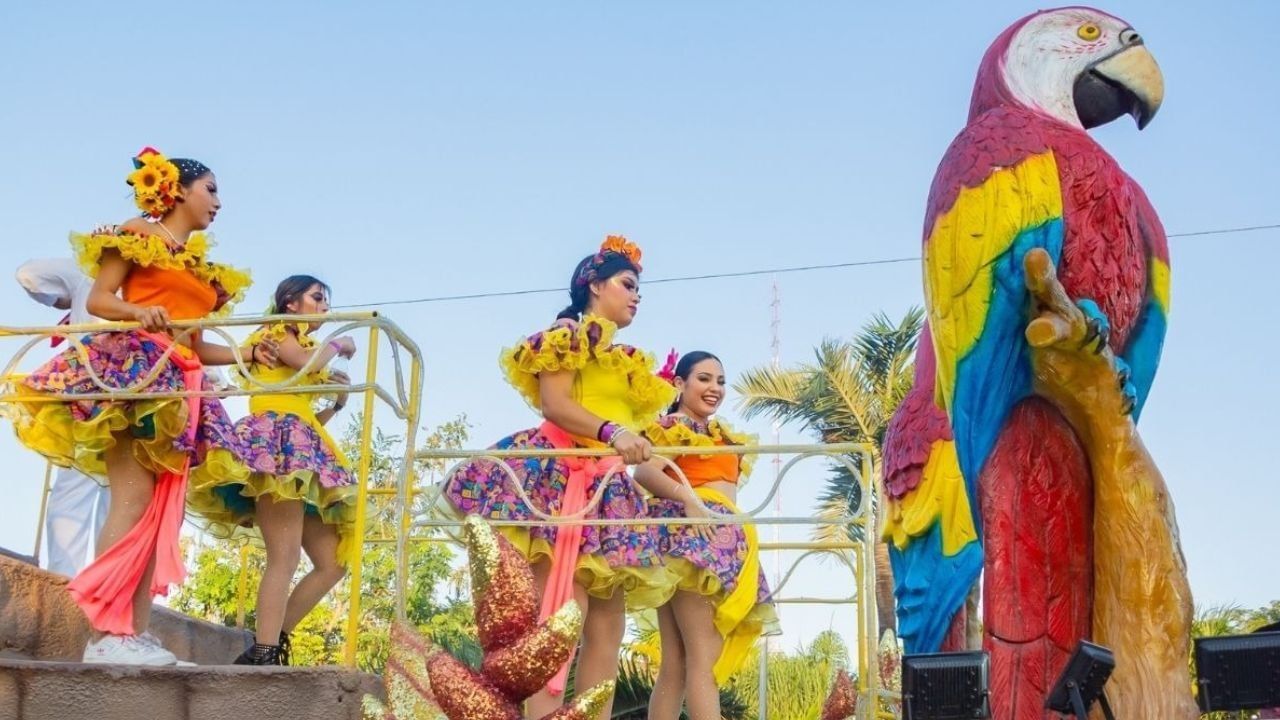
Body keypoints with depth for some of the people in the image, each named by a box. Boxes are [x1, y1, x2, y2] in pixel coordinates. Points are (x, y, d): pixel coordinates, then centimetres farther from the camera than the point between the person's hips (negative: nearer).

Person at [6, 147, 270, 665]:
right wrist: (138, 311, -20)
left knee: (164, 512, -2)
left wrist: (247, 353, 11)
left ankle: (136, 632, -4)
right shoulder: (137, 235, 8)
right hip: (130, 367, -8)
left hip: (178, 387, 8)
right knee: (135, 496, -19)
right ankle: (106, 632, -21)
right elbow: (97, 300, -1)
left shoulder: (205, 268, 25)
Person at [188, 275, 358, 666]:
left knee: (333, 562, 2)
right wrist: (337, 344, 7)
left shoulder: (305, 348, 32)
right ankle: (262, 655, -27)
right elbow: (307, 362, -11)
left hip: (301, 450, 9)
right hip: (276, 442, -9)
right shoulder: (276, 331, 11)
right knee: (285, 556, -22)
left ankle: (271, 641, 4)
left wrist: (338, 401, 14)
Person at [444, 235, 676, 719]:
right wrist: (611, 432, -25)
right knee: (563, 611, -20)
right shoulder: (570, 332, 5)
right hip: (561, 476, -9)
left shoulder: (627, 364, 28)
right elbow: (553, 403, -12)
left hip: (608, 489, 9)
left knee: (608, 622, 0)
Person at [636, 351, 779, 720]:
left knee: (676, 663, 3)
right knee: (704, 656, -17)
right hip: (689, 534, -8)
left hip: (722, 539, 8)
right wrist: (687, 497, -28)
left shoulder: (722, 433, 28)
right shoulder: (674, 424, 2)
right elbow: (645, 471, -15)